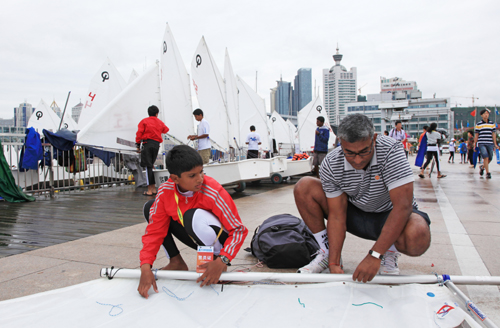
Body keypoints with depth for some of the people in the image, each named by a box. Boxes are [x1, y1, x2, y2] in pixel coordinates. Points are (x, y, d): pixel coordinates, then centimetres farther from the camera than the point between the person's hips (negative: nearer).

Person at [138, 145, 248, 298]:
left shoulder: (213, 192, -29)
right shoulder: (165, 191, -17)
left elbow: (239, 230, -26)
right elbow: (154, 230, -14)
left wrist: (222, 261, -39)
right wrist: (146, 267, -27)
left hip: (219, 240, -5)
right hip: (196, 239, 5)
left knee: (194, 216, -37)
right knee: (149, 207, -6)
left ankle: (217, 258, -10)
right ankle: (176, 262, 0)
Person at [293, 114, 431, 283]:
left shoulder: (391, 151, -28)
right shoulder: (331, 164, -19)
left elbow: (403, 205, -33)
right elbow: (336, 216, -17)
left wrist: (374, 256, -38)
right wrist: (334, 264, -25)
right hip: (355, 214, 3)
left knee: (418, 236, -39)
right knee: (304, 187, -15)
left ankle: (390, 253, 0)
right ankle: (327, 254, 0)